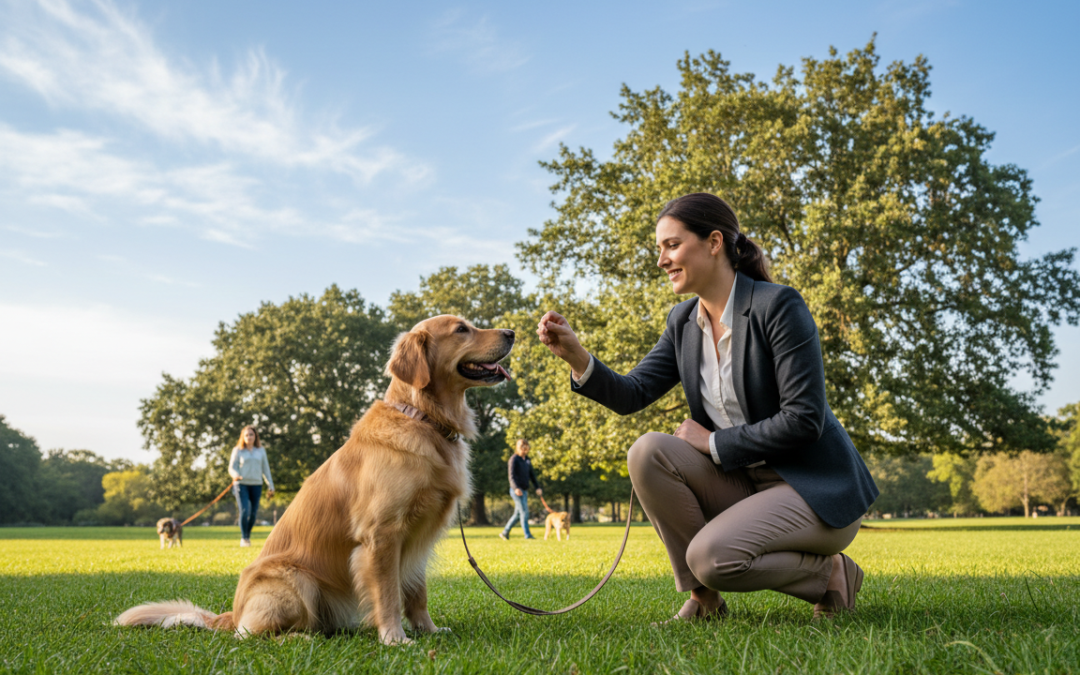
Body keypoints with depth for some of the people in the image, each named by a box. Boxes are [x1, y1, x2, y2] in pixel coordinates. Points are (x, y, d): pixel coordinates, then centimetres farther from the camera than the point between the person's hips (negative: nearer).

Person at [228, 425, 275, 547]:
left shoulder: (261, 450, 12)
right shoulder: (238, 450, 5)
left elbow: (265, 468, 14)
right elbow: (232, 468, 1)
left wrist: (270, 486, 12)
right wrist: (236, 475, -22)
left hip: (256, 485, 2)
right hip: (241, 484, -2)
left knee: (253, 512, -1)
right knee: (244, 511, -15)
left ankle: (248, 536, 18)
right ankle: (243, 538, -4)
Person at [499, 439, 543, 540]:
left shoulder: (527, 460, 15)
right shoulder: (514, 459, -7)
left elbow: (532, 475, 17)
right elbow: (512, 476, -15)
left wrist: (538, 487, 4)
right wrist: (516, 488, -30)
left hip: (524, 490, 8)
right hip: (516, 490, -8)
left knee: (518, 513, 10)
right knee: (524, 511, -11)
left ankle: (504, 533, 19)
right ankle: (527, 535, -9)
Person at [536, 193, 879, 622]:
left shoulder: (778, 306, -16)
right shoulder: (683, 322, 6)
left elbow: (803, 419, -20)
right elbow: (631, 394, -1)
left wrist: (714, 442, -14)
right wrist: (576, 356, -17)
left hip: (817, 490, -6)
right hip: (745, 482, 7)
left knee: (712, 556, -28)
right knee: (647, 452, -17)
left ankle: (828, 572, 1)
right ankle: (702, 596, -3)